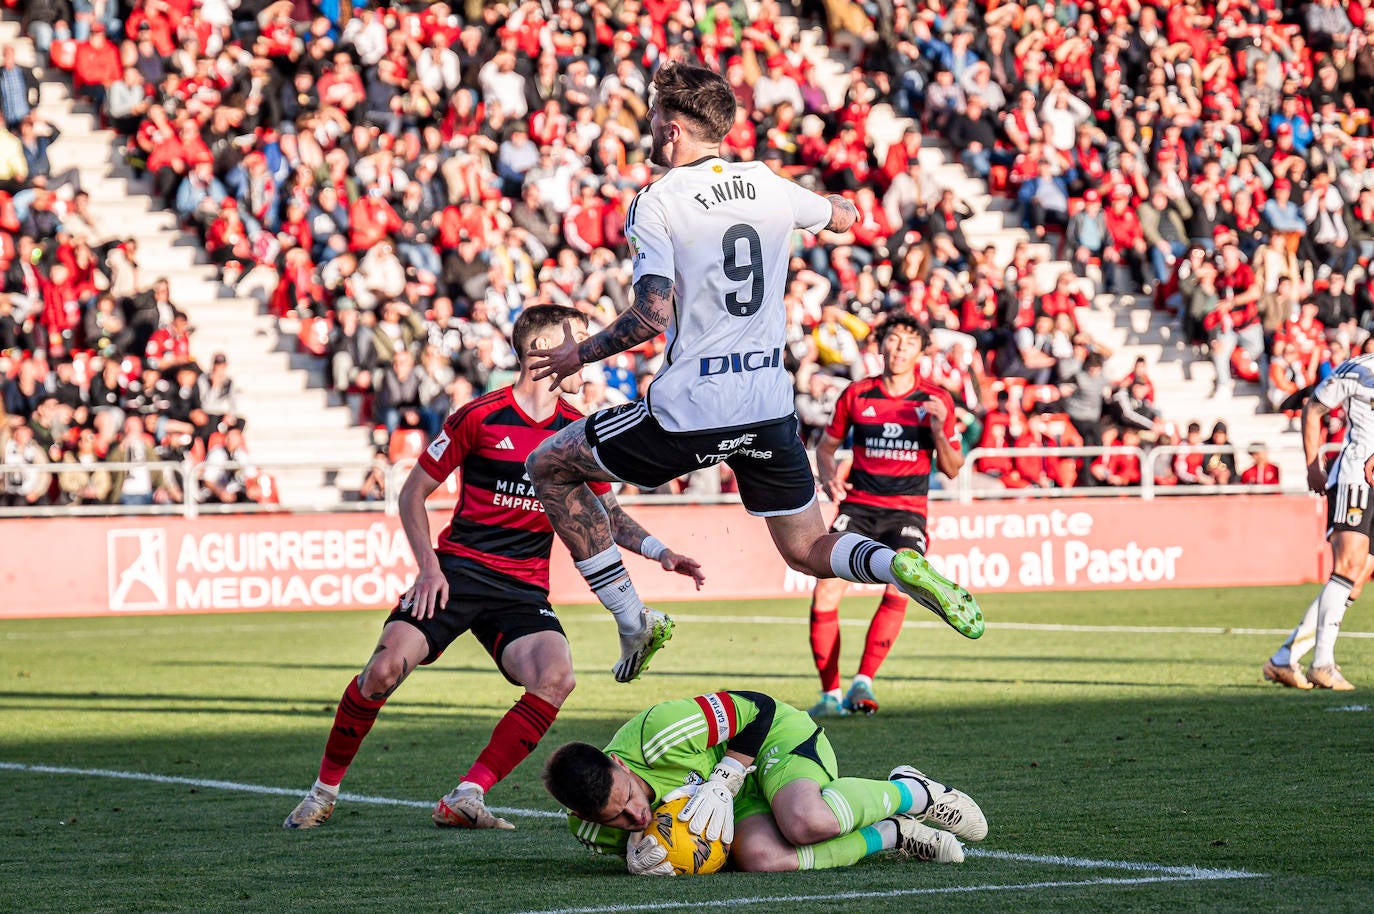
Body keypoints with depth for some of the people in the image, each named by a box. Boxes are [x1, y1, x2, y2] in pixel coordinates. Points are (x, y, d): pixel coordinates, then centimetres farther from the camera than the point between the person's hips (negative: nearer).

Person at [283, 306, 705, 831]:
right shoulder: (480, 417, -3)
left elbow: (607, 514, 22)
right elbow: (413, 492, 4)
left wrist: (659, 552, 6)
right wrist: (428, 566, -8)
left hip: (523, 590, 3)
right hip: (457, 571, -3)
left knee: (556, 677, -25)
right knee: (385, 669, -22)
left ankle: (466, 798, -19)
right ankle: (325, 788, 1)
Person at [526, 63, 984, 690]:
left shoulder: (656, 204, -10)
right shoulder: (766, 185, 6)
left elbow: (652, 317, -18)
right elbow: (845, 216, 26)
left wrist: (580, 354, -3)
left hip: (688, 410, -5)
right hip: (769, 405, 5)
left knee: (549, 467, 15)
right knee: (808, 550, 18)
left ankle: (633, 620, 9)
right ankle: (899, 566, -15)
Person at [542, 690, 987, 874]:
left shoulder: (655, 734, -36)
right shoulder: (588, 828, -20)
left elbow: (756, 709, -19)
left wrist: (721, 782, -27)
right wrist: (637, 854, -20)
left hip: (775, 735, -4)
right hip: (740, 800, 4)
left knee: (808, 821, -38)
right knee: (760, 858, -32)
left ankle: (911, 793, -3)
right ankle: (894, 834, -5)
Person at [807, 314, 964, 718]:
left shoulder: (936, 400, 2)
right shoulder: (856, 395, 4)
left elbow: (951, 469, 5)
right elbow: (827, 445, 18)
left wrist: (939, 431, -13)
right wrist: (829, 477, -3)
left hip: (906, 511, -1)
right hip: (858, 506, 1)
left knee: (899, 589, -26)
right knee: (825, 590, -15)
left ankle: (863, 682, -20)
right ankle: (830, 692, -2)